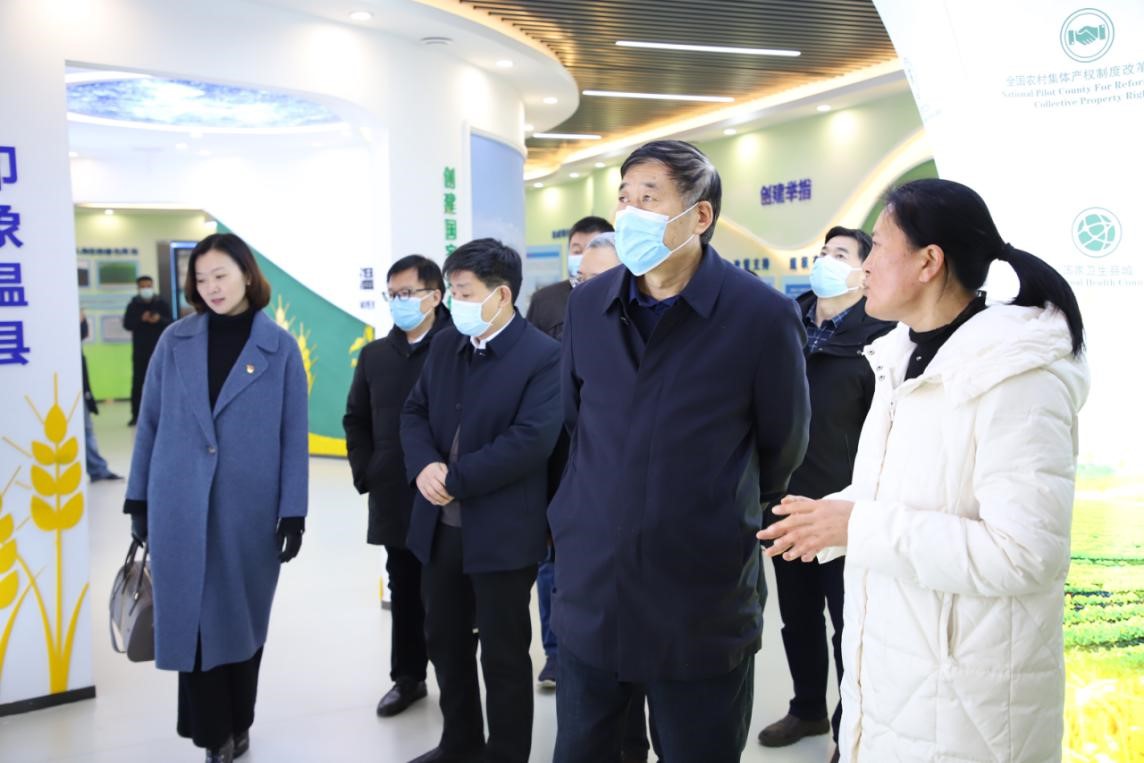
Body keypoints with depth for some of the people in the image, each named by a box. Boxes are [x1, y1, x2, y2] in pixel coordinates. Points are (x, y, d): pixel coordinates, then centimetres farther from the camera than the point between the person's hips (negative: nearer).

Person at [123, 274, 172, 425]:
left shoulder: (162, 303, 3)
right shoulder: (133, 305, 3)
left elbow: (170, 323, 0)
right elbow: (127, 324, -3)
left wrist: (159, 320, -20)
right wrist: (141, 319, -19)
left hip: (159, 349, 0)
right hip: (139, 350, 0)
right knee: (137, 382, 1)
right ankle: (136, 415, 7)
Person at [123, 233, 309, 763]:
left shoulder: (279, 347, -2)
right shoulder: (175, 341, 3)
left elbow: (294, 436, -2)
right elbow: (150, 422, 7)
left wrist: (293, 511, -6)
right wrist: (139, 498, 5)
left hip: (250, 510, -1)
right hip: (180, 507, 1)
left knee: (241, 615, 12)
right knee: (191, 617, 5)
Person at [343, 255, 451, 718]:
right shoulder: (375, 354, 10)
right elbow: (356, 418, 17)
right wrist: (364, 472, 6)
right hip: (393, 498, 5)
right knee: (404, 591, 16)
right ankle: (408, 677, 30)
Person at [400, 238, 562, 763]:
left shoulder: (544, 356, -13)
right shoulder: (444, 345, 8)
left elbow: (531, 441, -22)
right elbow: (414, 413, 8)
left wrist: (455, 479, -20)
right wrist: (425, 466, -13)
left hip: (501, 531, -7)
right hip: (439, 524, 7)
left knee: (503, 654, 8)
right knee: (444, 640, 20)